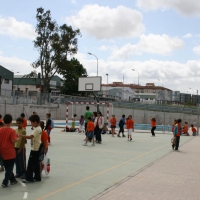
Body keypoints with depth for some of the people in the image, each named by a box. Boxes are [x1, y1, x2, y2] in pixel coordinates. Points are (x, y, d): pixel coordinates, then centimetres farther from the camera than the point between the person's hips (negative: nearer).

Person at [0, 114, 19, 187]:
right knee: (10, 168, 6)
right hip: (10, 152, -5)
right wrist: (18, 138, -2)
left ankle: (12, 180, 29)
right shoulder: (12, 131, -16)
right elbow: (13, 140, -20)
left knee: (7, 167, 18)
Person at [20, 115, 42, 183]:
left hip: (35, 149, -10)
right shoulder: (39, 128, 11)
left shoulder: (36, 129, -19)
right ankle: (37, 177, 20)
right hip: (37, 149, 10)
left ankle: (29, 178, 3)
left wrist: (21, 135, -27)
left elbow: (30, 136, -31)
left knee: (31, 164, -3)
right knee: (36, 164, 14)